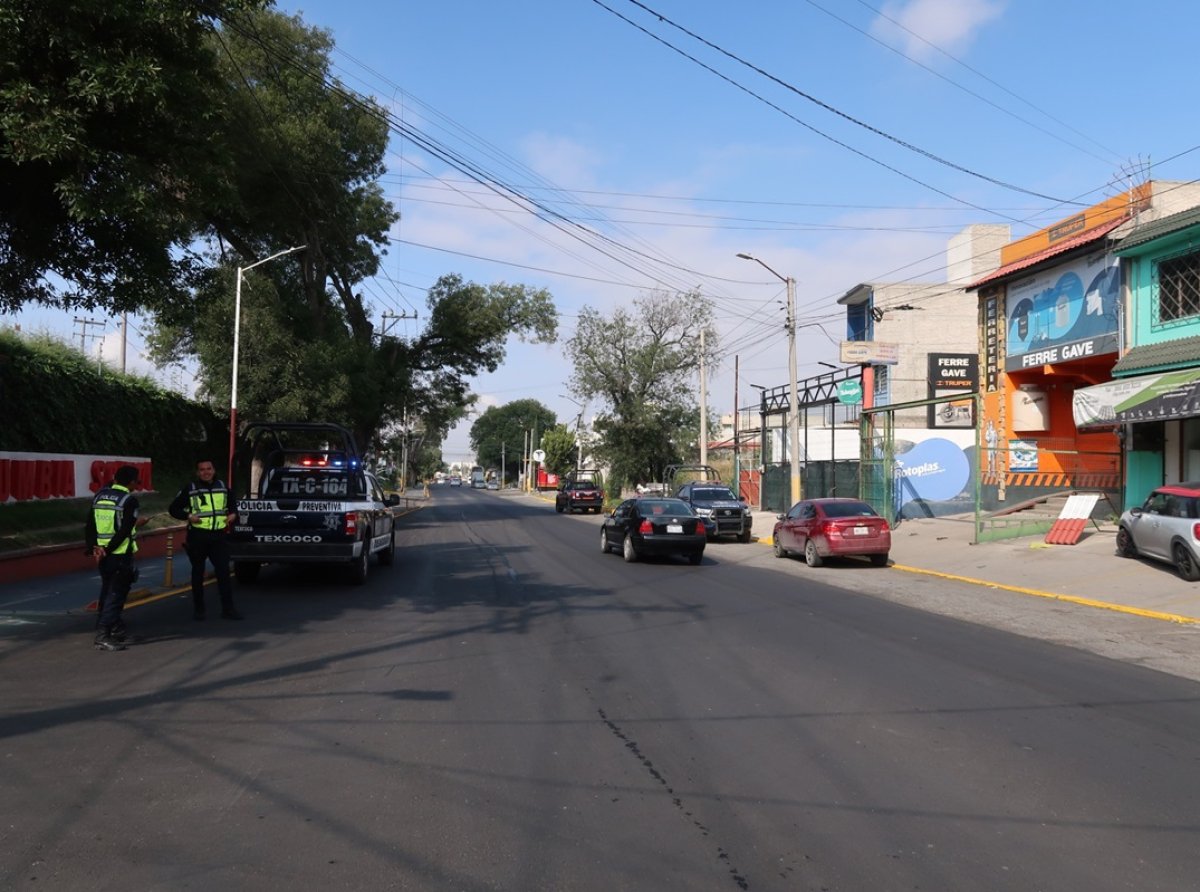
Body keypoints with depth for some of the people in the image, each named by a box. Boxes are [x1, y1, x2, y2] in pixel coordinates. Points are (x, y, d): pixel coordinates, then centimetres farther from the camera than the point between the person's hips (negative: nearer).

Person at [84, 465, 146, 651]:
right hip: (120, 555, -7)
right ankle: (103, 636, -6)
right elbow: (124, 531, -18)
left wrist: (94, 548, 0)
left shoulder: (99, 496, 8)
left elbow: (90, 526, 6)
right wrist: (107, 550, -12)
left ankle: (117, 630, 31)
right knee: (115, 595, -2)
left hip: (103, 555, 7)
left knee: (108, 592, 19)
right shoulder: (129, 500, -12)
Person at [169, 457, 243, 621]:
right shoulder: (190, 489, 1)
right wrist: (188, 516, -13)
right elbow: (173, 509, 4)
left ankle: (228, 609, 2)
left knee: (224, 572, -2)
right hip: (197, 537, -2)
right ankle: (198, 609, 19)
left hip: (219, 536, 2)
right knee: (198, 573, 8)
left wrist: (233, 514, 3)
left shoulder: (223, 486, 11)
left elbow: (232, 504, 25)